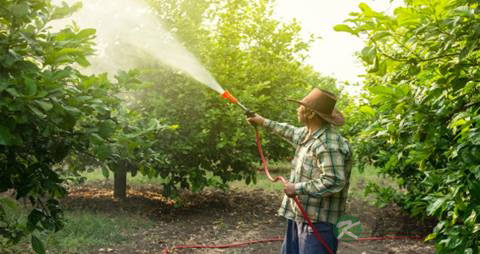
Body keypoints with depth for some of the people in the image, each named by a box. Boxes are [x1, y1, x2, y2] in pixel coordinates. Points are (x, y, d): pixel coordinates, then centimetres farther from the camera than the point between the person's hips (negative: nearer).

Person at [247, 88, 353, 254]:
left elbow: (334, 182, -29)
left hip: (318, 221, -10)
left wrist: (297, 188, -22)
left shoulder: (329, 144, -23)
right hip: (298, 215, 10)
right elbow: (291, 132, 32)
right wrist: (264, 122, 39)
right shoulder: (308, 133, 9)